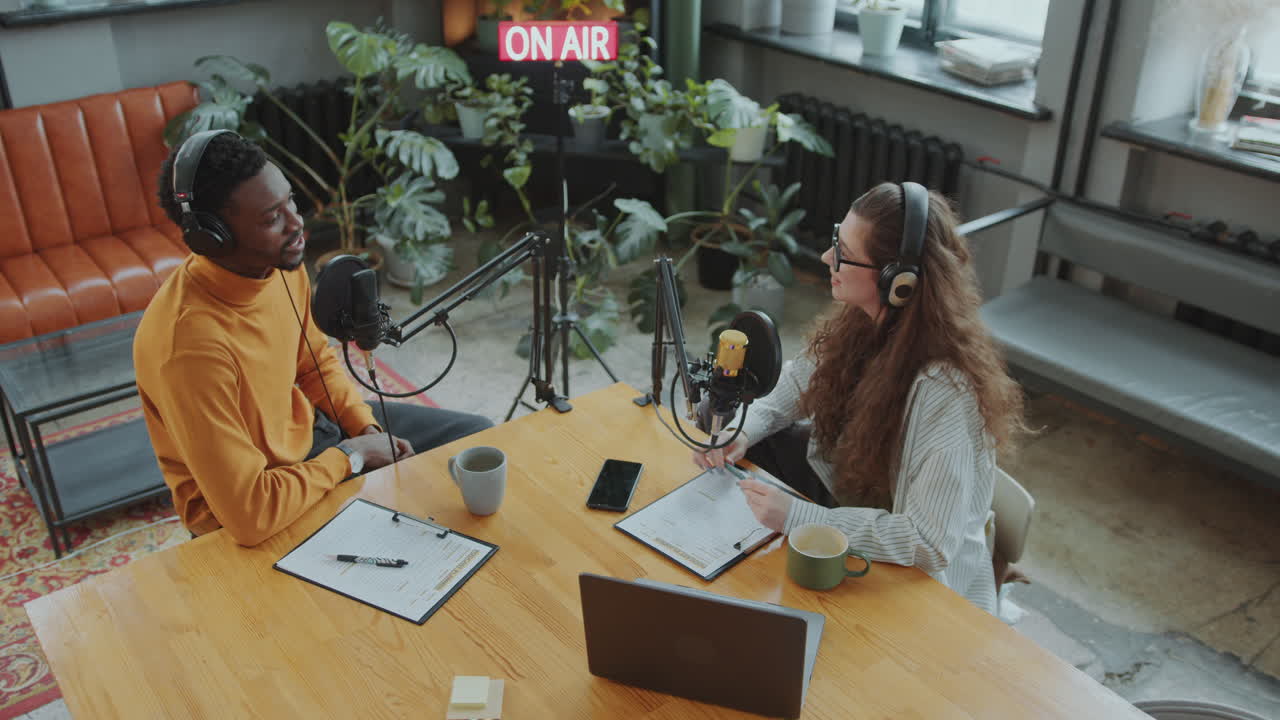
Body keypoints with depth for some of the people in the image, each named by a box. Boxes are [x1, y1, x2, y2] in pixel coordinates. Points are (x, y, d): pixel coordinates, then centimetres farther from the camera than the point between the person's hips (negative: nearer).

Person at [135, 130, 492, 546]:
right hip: (251, 522, -8)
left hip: (305, 429, 8)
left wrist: (368, 429, -6)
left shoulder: (281, 264, -12)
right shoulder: (191, 344, -37)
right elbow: (249, 514, -37)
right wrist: (349, 456, -23)